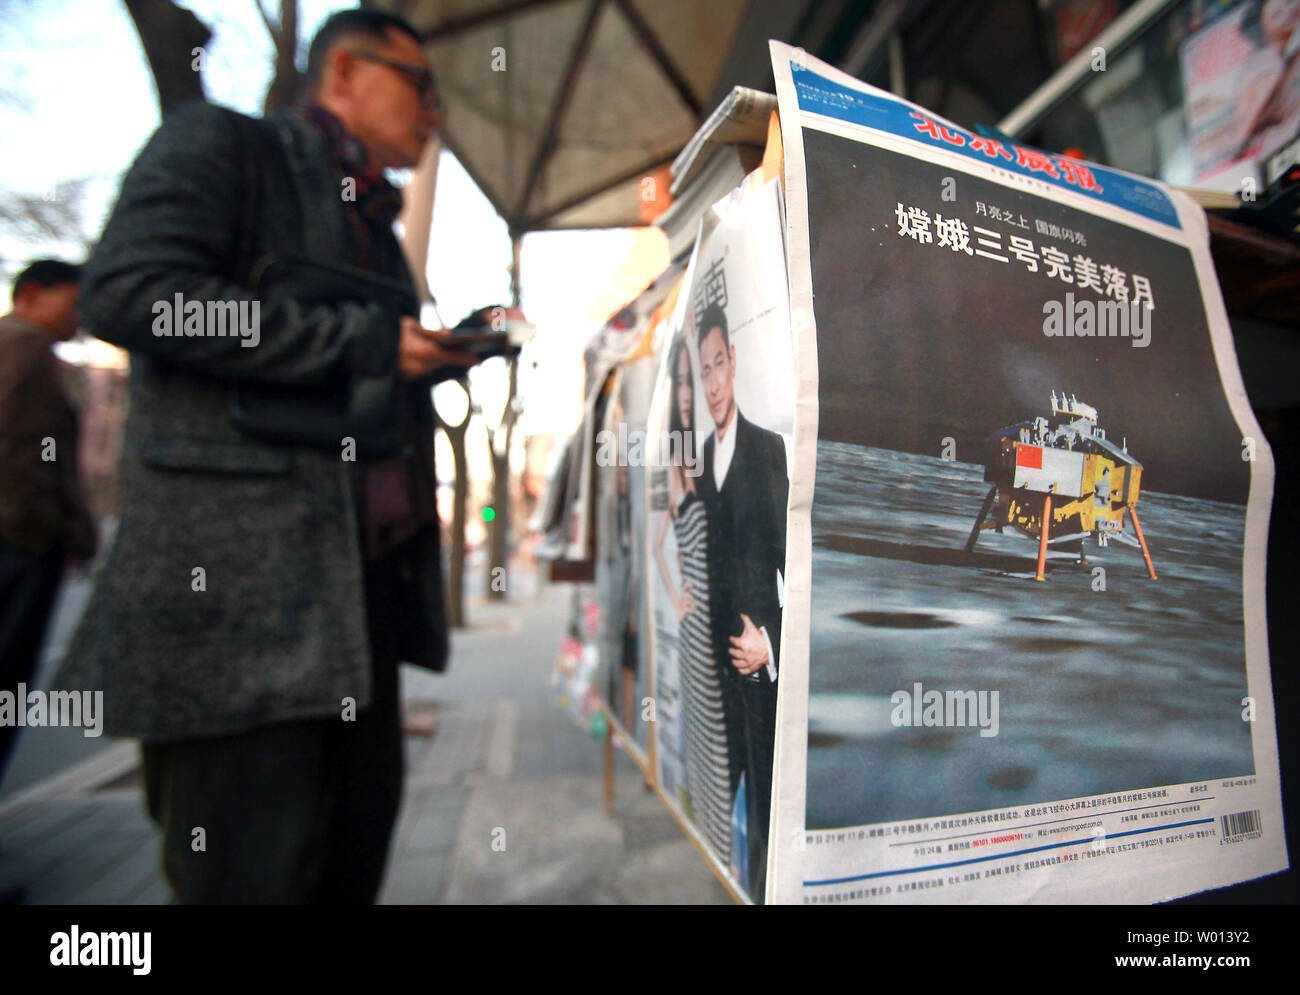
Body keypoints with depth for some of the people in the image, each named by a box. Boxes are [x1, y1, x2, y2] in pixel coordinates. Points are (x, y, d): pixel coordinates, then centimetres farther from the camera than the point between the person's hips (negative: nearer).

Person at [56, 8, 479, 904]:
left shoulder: (374, 227, 25)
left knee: (357, 844, 16)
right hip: (241, 576, -8)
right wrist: (362, 342, -14)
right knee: (252, 867, 1)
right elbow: (127, 290, -14)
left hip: (365, 577, 8)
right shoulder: (221, 142, 3)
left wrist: (451, 351, 10)